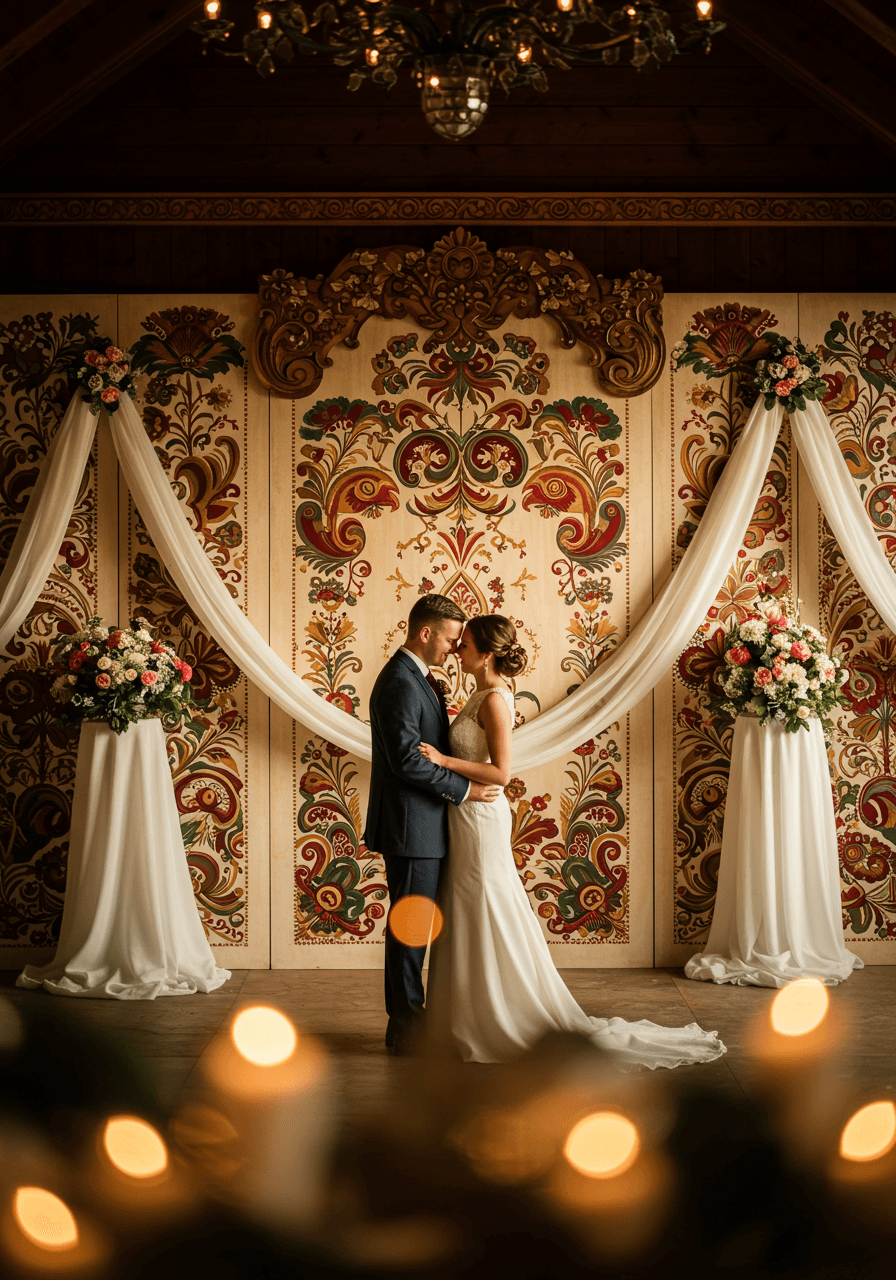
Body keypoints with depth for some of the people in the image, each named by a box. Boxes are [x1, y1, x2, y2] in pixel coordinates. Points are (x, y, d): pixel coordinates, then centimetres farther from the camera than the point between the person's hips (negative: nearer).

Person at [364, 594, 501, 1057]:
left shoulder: (419, 678, 15)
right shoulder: (400, 683, -18)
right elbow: (407, 758, -23)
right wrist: (464, 789, -18)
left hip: (424, 826, 10)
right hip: (411, 827, -10)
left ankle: (408, 1018, 23)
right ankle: (406, 1027, 6)